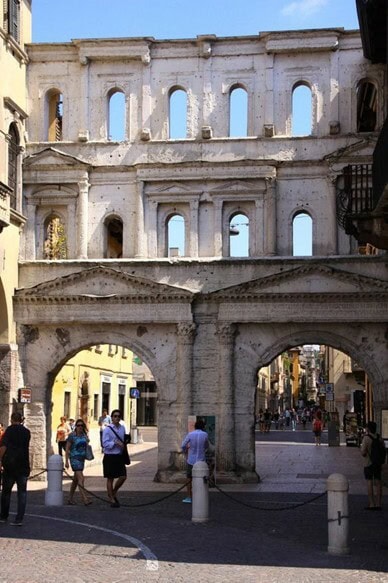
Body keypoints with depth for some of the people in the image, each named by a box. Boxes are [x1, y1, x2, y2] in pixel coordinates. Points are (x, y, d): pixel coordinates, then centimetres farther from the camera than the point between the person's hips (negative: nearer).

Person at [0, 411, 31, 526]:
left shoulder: (10, 430, -5)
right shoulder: (27, 432, 8)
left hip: (10, 465, -2)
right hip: (23, 466, 2)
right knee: (22, 492, 2)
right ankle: (19, 519, -7)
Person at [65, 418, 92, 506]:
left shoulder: (84, 435, 8)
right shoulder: (72, 435, -9)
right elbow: (67, 448, -7)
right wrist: (66, 461, -11)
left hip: (82, 459, 7)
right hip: (74, 458, -7)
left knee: (75, 480, 14)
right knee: (81, 478, -16)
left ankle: (70, 498, 25)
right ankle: (85, 499, -21)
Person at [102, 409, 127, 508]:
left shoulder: (122, 428, 7)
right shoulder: (107, 429, -10)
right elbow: (105, 444, -14)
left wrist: (123, 444, 2)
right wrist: (115, 442, -24)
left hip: (120, 456, 5)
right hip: (110, 456, -5)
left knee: (123, 477, 0)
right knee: (110, 478, 4)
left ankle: (114, 493, 26)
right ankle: (112, 500, 15)